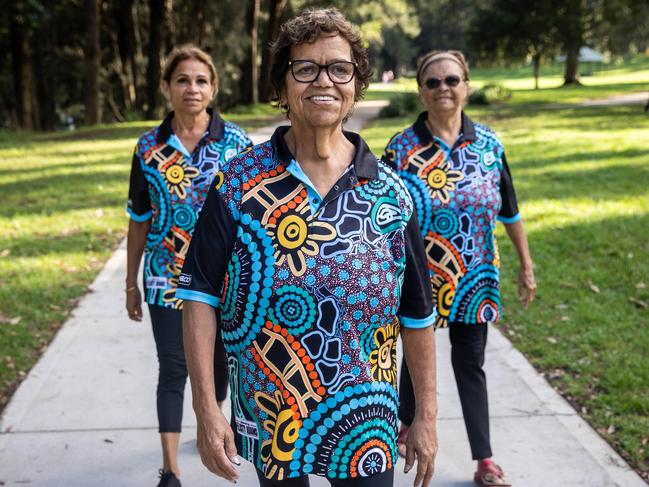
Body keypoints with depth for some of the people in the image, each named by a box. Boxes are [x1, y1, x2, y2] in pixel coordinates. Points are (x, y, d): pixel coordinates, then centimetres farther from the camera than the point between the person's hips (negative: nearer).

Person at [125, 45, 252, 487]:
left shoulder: (236, 143, -3)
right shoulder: (149, 148, 0)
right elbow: (140, 219, 6)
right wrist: (132, 283, 8)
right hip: (167, 278, 0)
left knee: (220, 360, 14)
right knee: (173, 369, 2)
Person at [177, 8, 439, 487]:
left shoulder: (390, 193, -3)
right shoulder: (239, 184, -7)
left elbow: (417, 316, 3)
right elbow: (201, 297, -7)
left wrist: (426, 416, 5)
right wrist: (207, 408, -12)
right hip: (269, 423, 0)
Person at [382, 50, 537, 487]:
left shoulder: (489, 145, 0)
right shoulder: (401, 148, -7)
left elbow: (510, 211, 6)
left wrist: (527, 266, 7)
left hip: (474, 278, 2)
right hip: (417, 277, -1)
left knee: (471, 363, 7)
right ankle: (409, 425, 39)